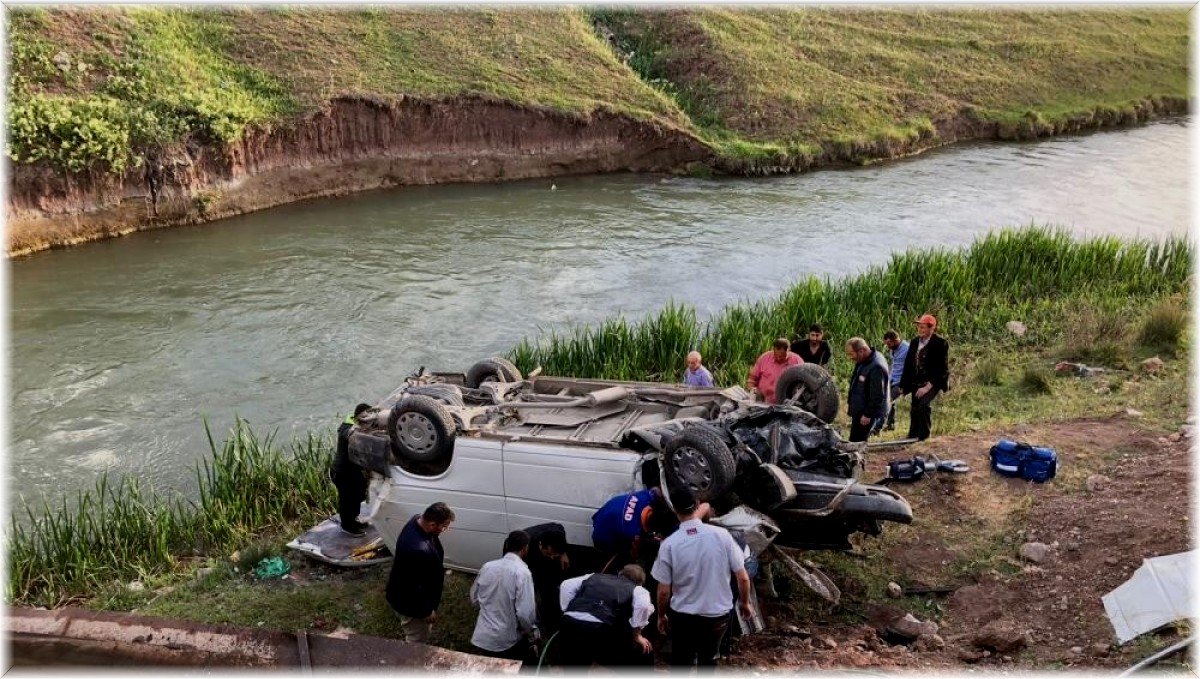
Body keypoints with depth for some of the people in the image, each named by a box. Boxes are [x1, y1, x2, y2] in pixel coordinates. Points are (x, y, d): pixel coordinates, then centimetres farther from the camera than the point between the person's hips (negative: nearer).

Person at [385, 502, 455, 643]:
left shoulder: (418, 521, -14)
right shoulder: (418, 550, -43)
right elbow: (415, 587, -32)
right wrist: (427, 611, -17)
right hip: (410, 603, -9)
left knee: (423, 634, 32)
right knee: (417, 642, 16)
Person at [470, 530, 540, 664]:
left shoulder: (487, 566, -1)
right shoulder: (522, 572, -19)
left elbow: (474, 597, 13)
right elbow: (525, 613, -22)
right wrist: (532, 634, -5)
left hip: (482, 637, 5)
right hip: (507, 641, -5)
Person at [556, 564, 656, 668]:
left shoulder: (595, 577, 31)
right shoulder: (637, 590, 19)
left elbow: (567, 585, 23)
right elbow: (643, 605, -4)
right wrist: (636, 635, 6)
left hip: (571, 623, 4)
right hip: (601, 631, -4)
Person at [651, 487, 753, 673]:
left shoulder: (669, 544, -16)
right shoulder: (721, 535, -14)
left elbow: (664, 591, -10)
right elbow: (743, 577, -7)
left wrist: (661, 616, 8)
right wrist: (745, 603, 10)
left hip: (683, 617, -1)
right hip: (718, 615, 2)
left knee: (682, 662, 18)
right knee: (708, 660, 25)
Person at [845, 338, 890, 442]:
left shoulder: (876, 367, -27)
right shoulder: (862, 361, 4)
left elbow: (877, 395, -26)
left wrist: (868, 415, -20)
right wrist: (850, 403, 20)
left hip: (868, 414, -10)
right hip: (858, 410, 10)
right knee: (855, 442, 16)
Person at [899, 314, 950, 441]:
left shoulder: (940, 343, -10)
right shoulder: (914, 342, 8)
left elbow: (942, 368, -14)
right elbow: (908, 364, 13)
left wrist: (929, 386, -19)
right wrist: (903, 385, 10)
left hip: (933, 383, -6)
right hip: (916, 383, 6)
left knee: (924, 404, -25)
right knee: (915, 411, 10)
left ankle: (923, 437, -15)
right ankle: (912, 438, 23)